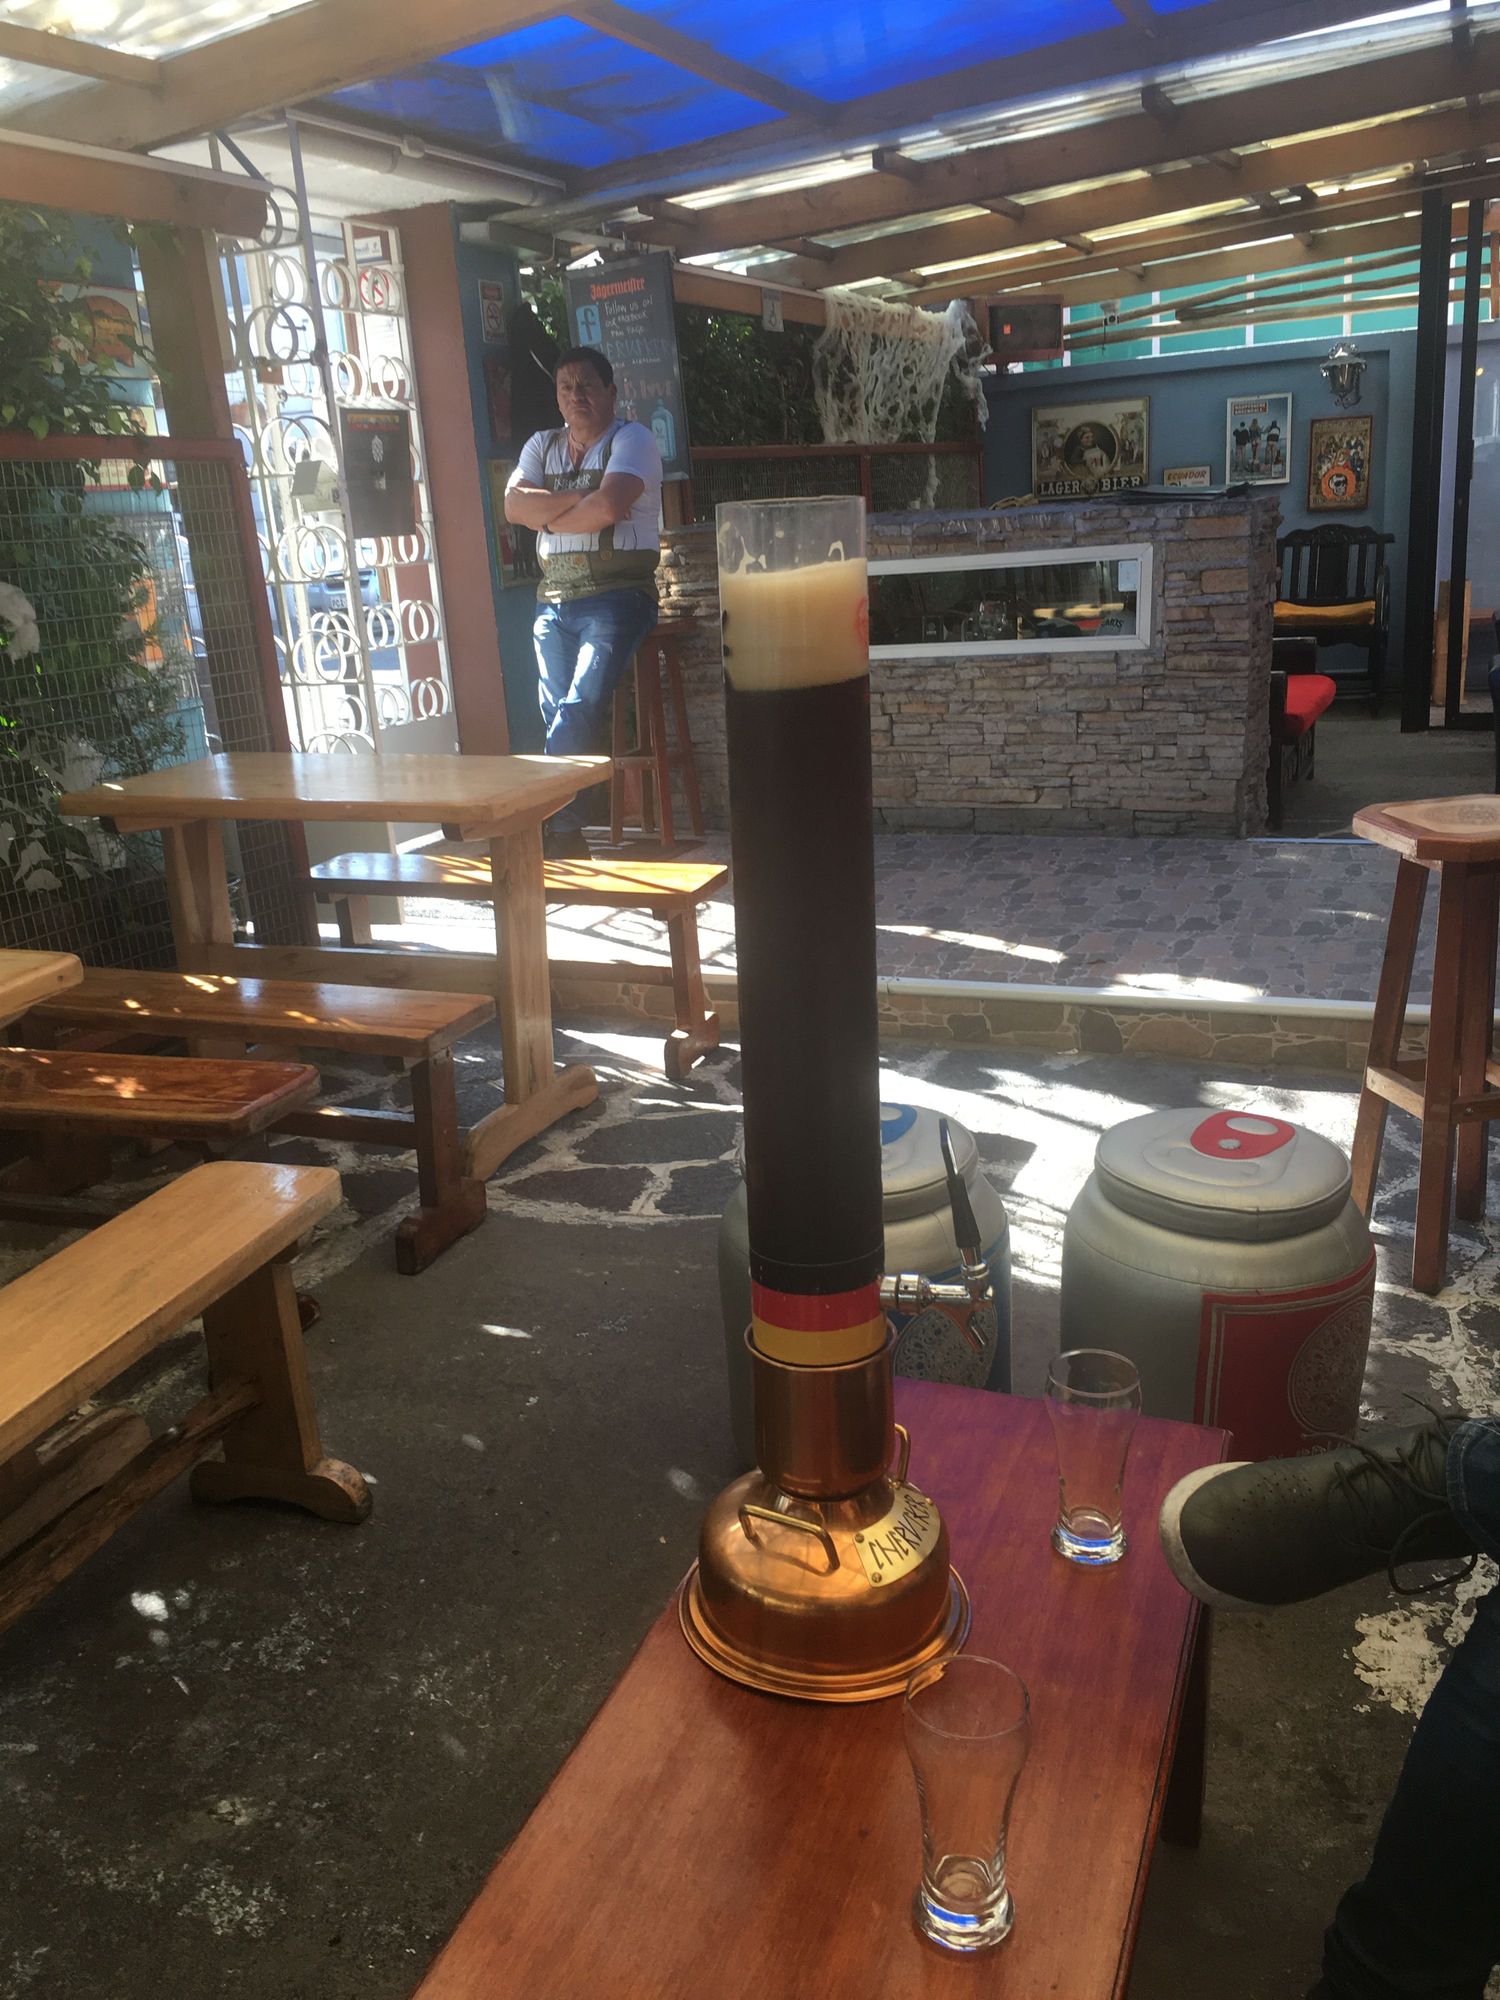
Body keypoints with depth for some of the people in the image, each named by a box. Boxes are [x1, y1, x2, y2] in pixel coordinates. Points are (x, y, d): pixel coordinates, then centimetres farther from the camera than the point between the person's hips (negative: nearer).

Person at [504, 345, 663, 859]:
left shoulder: (632, 440, 1)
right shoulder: (542, 446, 19)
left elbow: (609, 506, -17)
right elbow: (515, 505, 2)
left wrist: (550, 517, -2)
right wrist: (578, 499, -8)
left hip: (616, 595, -5)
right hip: (553, 600, 5)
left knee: (581, 709, -22)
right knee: (559, 715, -7)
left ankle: (546, 826, -21)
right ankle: (567, 836, -7)